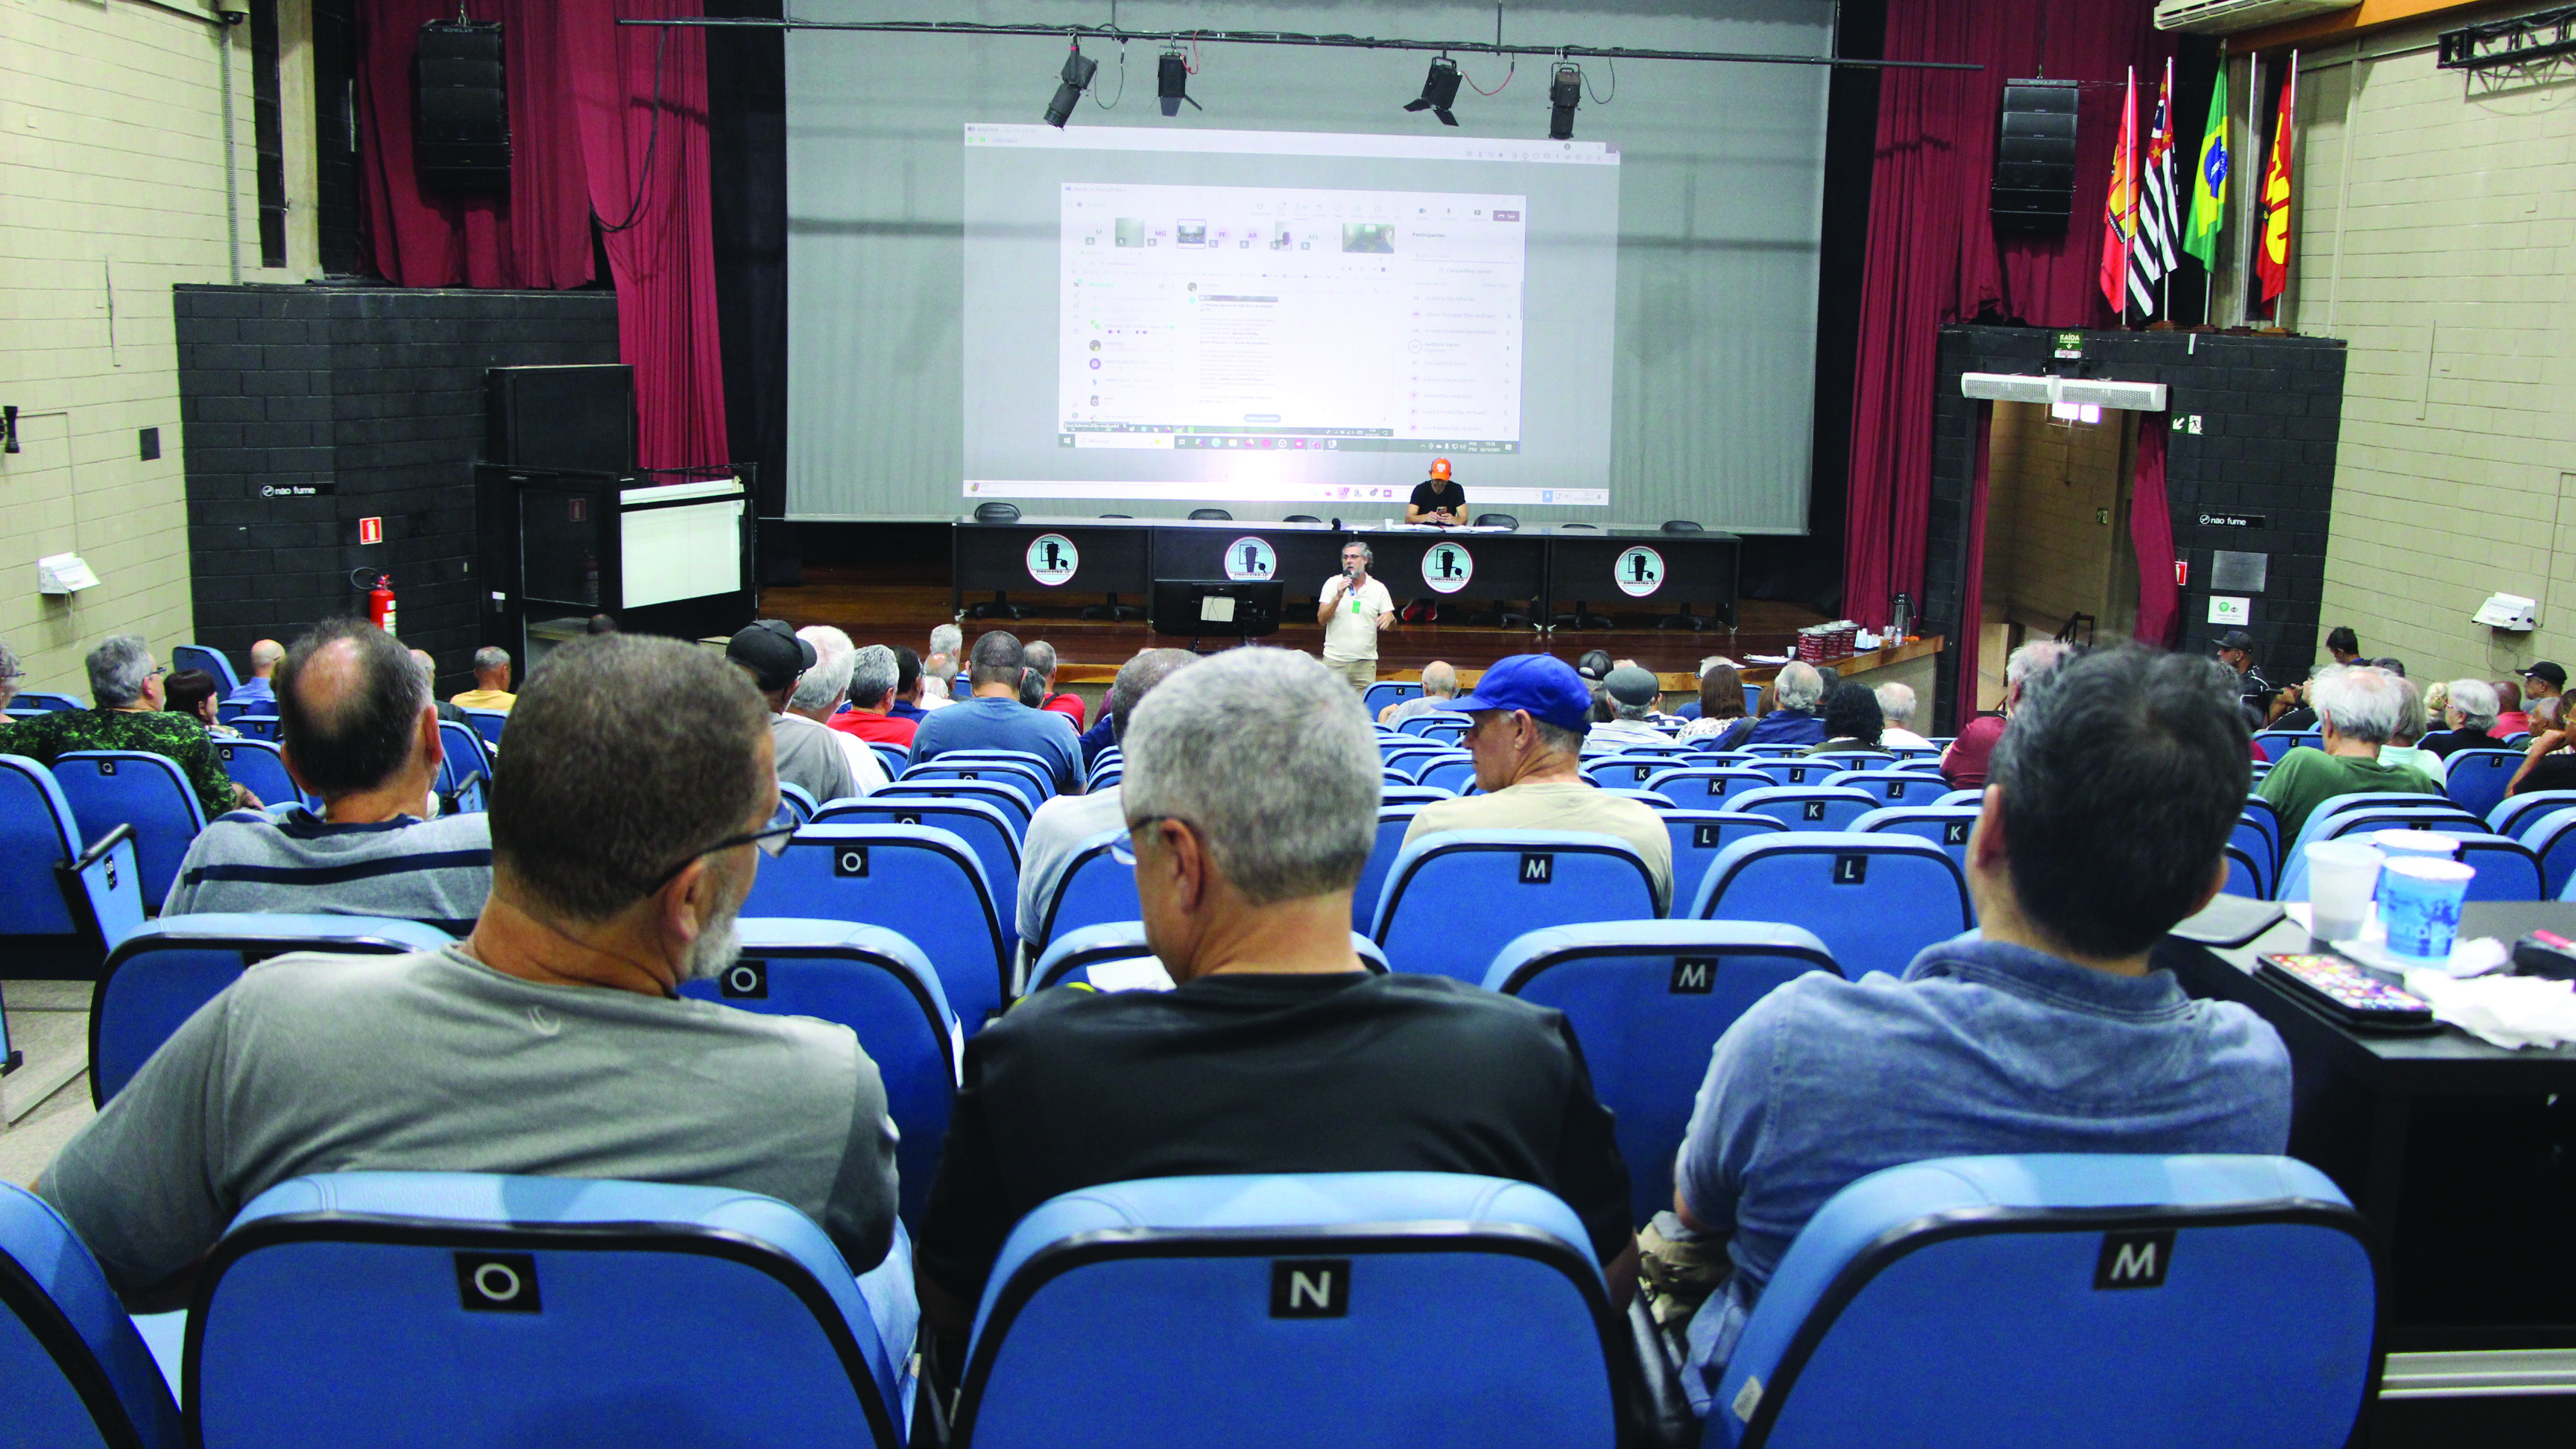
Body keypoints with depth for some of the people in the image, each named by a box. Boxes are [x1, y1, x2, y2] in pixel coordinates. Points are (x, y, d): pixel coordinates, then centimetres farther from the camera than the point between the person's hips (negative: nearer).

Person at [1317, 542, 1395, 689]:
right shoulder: (1333, 584, 5)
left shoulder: (1379, 589, 7)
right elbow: (1321, 620, -3)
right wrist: (1338, 597, -16)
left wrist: (1390, 618, -17)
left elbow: (1391, 627, 7)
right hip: (1334, 660, -1)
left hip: (1365, 662, 1)